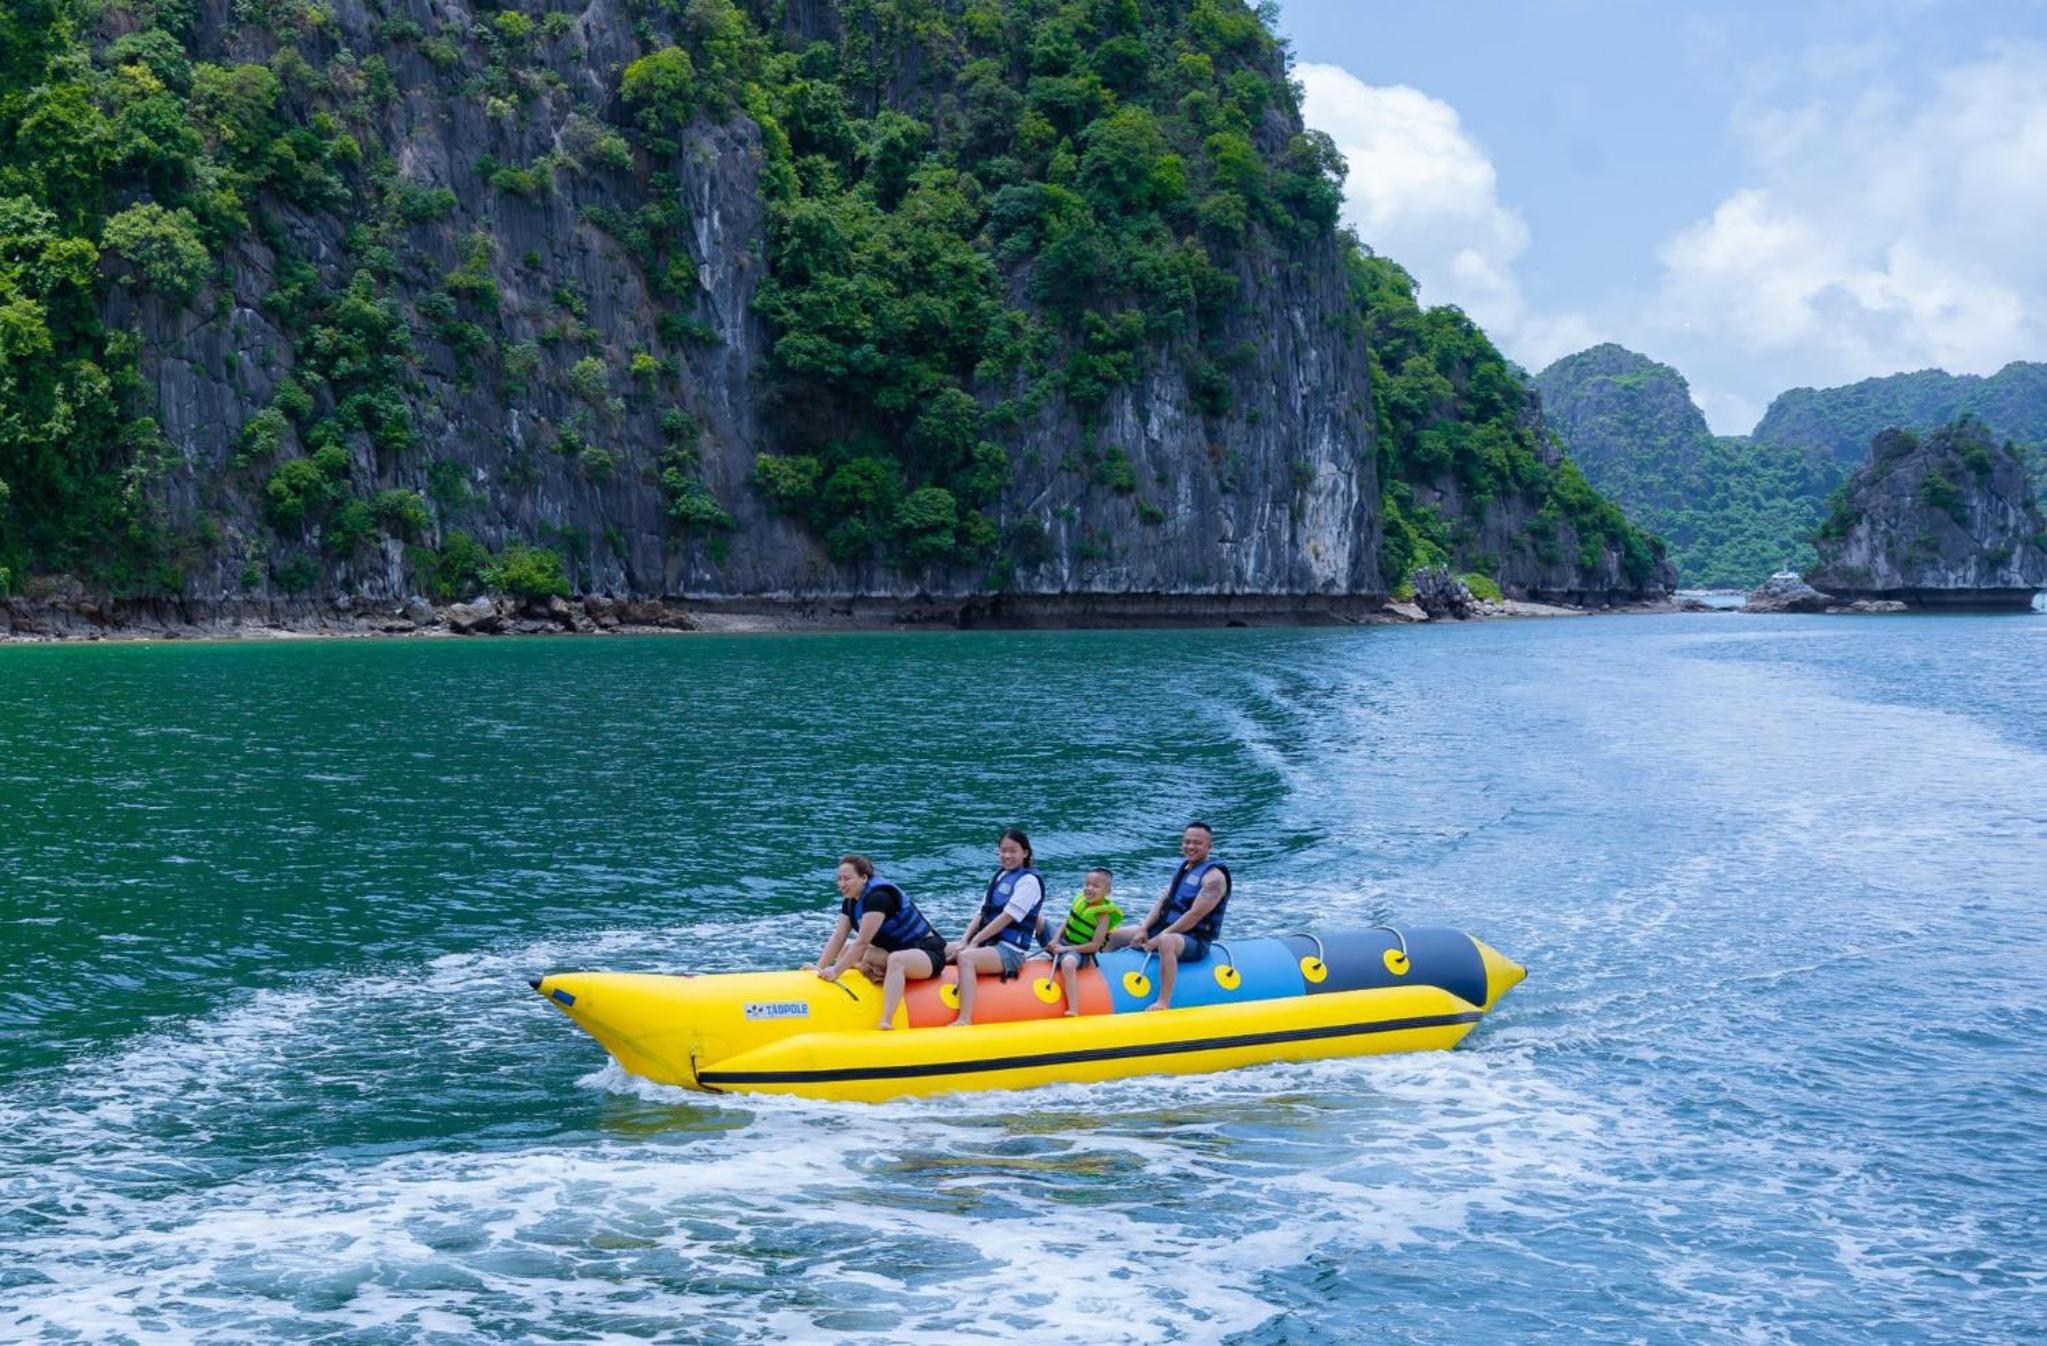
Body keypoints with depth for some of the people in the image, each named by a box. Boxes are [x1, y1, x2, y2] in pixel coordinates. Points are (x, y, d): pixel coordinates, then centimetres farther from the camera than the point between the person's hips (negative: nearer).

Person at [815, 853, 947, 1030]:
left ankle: (886, 1023, -51)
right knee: (846, 949, 9)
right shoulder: (850, 900, 3)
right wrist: (820, 968, -9)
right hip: (896, 949, 10)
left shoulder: (879, 896, -25)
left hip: (927, 951, -10)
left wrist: (836, 971, -29)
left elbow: (862, 942, -29)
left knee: (896, 959, -42)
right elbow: (838, 938, 1)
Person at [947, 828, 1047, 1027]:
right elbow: (982, 914, 15)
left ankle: (964, 1020, -43)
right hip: (987, 945, 9)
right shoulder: (1000, 876, 19)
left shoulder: (1028, 880, -6)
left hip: (1009, 951, -9)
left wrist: (975, 941, -14)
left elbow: (1006, 918, -14)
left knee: (965, 957, -34)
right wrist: (964, 941, -1)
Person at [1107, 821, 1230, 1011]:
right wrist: (1143, 930, -3)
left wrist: (1161, 937, -21)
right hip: (1164, 931, 9)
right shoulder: (1184, 867, 14)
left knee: (1166, 942, -44)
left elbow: (1195, 915, -21)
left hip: (1194, 942, -9)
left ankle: (1163, 1003, -47)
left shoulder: (1214, 876, -13)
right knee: (1112, 936, 10)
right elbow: (1163, 901, 11)